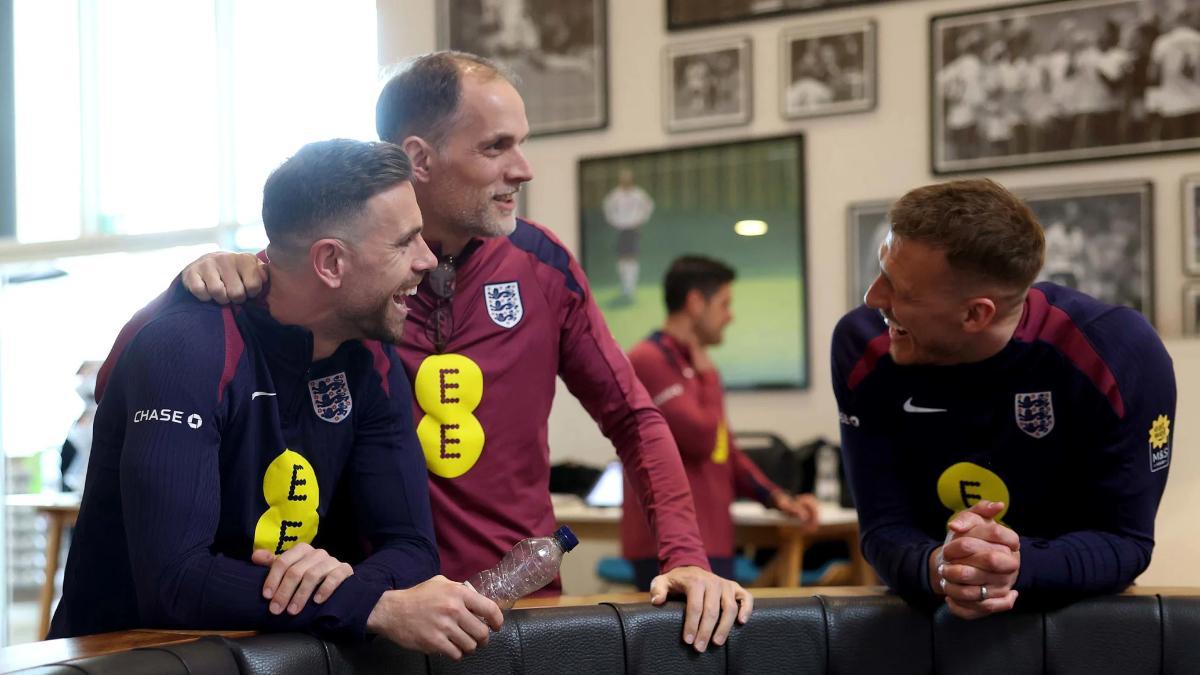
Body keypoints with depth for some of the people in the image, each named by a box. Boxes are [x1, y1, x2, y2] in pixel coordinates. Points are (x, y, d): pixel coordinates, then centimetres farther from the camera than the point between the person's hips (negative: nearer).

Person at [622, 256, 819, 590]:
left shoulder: (694, 366, 18)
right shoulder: (648, 361, -13)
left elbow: (724, 449, 23)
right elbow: (702, 439, -20)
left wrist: (777, 497, 10)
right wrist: (708, 377, -4)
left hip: (709, 540, 10)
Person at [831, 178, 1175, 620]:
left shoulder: (1119, 356, -19)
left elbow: (1123, 541, -15)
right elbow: (885, 527, -12)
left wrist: (1020, 566, -34)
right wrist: (936, 569, -34)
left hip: (1081, 613, -1)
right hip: (931, 613, 1)